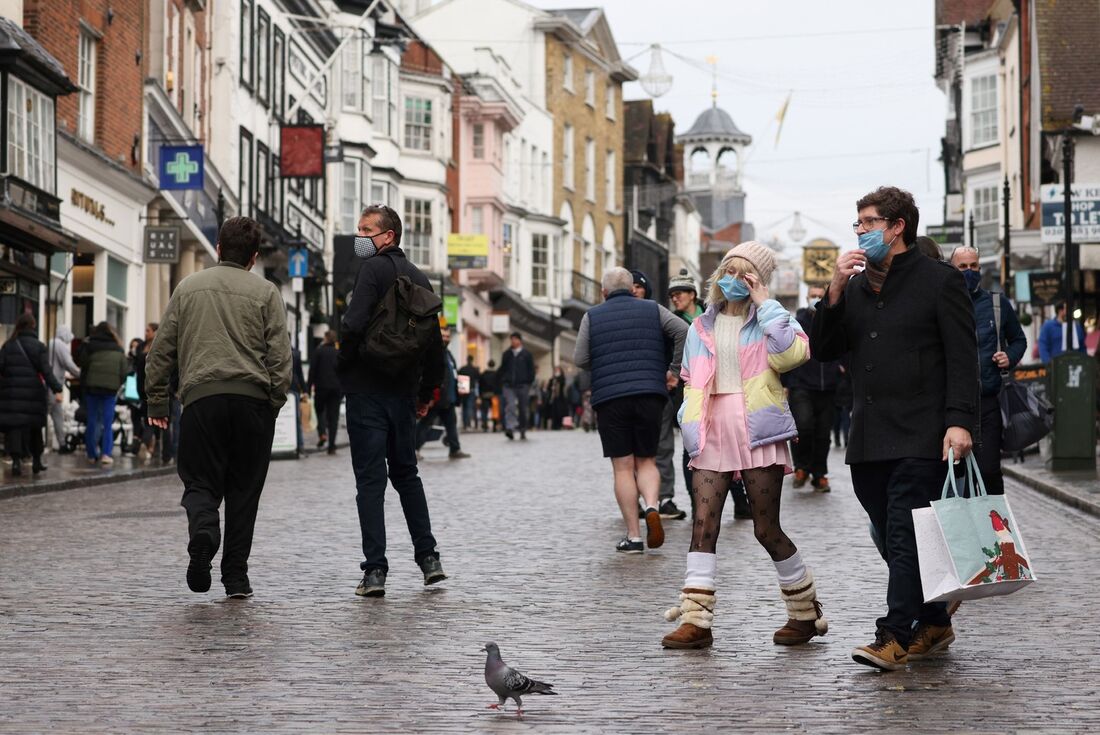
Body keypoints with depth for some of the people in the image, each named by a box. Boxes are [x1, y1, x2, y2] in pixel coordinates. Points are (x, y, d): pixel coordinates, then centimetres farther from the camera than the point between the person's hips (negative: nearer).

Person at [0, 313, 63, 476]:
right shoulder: (38, 346, -1)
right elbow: (46, 371, -10)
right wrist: (56, 389, -13)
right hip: (32, 393, 0)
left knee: (14, 426, -2)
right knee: (34, 427, 14)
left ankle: (16, 460, -18)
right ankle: (36, 461, 21)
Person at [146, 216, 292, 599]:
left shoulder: (189, 287, 13)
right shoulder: (265, 292, 7)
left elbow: (161, 350, 12)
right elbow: (280, 355, 0)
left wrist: (157, 401, 16)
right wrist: (274, 403, 6)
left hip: (201, 398, 1)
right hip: (252, 397, -1)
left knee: (200, 482, 7)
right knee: (243, 490, 8)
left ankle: (203, 531, -26)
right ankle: (236, 577, 8)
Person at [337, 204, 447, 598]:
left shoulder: (373, 268, -9)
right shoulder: (419, 278, 13)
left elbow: (354, 325, -22)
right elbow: (434, 340, 15)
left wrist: (344, 368, -5)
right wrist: (427, 391, 21)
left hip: (367, 390, -7)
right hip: (404, 391, 7)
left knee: (370, 480, -4)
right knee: (406, 474, 19)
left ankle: (375, 569, -7)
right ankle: (428, 557, 18)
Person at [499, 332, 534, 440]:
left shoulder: (527, 354, 5)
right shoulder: (507, 354, 12)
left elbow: (531, 370, 6)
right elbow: (502, 369, 17)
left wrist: (529, 383, -3)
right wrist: (502, 382, 7)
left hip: (522, 386, -1)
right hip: (508, 385, 1)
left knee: (523, 409, 6)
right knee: (510, 406, -17)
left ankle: (523, 431, 18)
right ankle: (510, 428, -26)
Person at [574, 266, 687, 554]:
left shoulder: (592, 316, 8)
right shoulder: (653, 309, 10)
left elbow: (580, 360, 1)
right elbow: (683, 330, -6)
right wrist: (674, 369, 2)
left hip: (609, 398, -1)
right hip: (650, 394, 1)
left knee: (623, 468, 3)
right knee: (646, 461, 12)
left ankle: (633, 535, -2)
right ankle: (652, 507, -17)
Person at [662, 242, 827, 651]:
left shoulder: (770, 321, 5)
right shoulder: (702, 327, 18)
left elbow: (791, 354, -17)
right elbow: (690, 381, 27)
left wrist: (765, 304, -11)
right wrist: (690, 423, 11)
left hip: (757, 434, -4)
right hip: (712, 435, 4)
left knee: (766, 529, -1)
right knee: (703, 525, -8)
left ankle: (806, 613, 16)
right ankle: (696, 620, -10)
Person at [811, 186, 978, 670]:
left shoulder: (940, 281, -1)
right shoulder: (855, 287, 16)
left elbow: (962, 358, -6)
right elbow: (822, 350, 10)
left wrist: (959, 421, -17)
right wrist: (836, 290, -1)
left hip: (919, 435, -6)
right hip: (868, 439, 7)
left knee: (906, 535, -11)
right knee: (893, 539, 9)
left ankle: (897, 636, -13)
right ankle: (933, 625, 20)